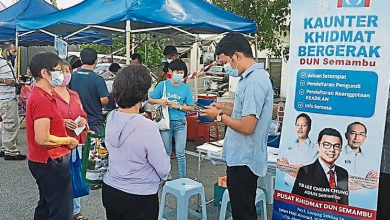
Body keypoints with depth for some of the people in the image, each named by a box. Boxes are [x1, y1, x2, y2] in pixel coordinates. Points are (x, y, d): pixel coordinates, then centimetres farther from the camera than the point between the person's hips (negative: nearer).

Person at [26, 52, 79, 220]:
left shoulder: (38, 94, 9)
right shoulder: (42, 99, -23)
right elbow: (42, 139, -27)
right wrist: (68, 140, -14)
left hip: (43, 162, 10)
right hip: (51, 163, -10)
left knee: (46, 206, 23)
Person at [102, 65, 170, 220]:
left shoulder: (111, 118, -8)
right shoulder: (148, 128, -27)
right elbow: (164, 169, -19)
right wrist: (161, 178, 3)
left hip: (109, 190, 6)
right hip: (139, 199, -6)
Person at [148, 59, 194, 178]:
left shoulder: (186, 88, 1)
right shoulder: (163, 85, -1)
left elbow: (191, 108, 3)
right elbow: (150, 99, 5)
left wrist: (178, 106, -11)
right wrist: (159, 101, -15)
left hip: (180, 123, 0)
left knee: (180, 153, 2)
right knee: (166, 152, 12)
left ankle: (183, 177, 15)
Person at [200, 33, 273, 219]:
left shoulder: (254, 82, -22)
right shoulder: (255, 77, 9)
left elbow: (247, 126, -26)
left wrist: (219, 116, -12)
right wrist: (225, 109, 6)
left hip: (243, 160, -10)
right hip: (243, 157, 10)